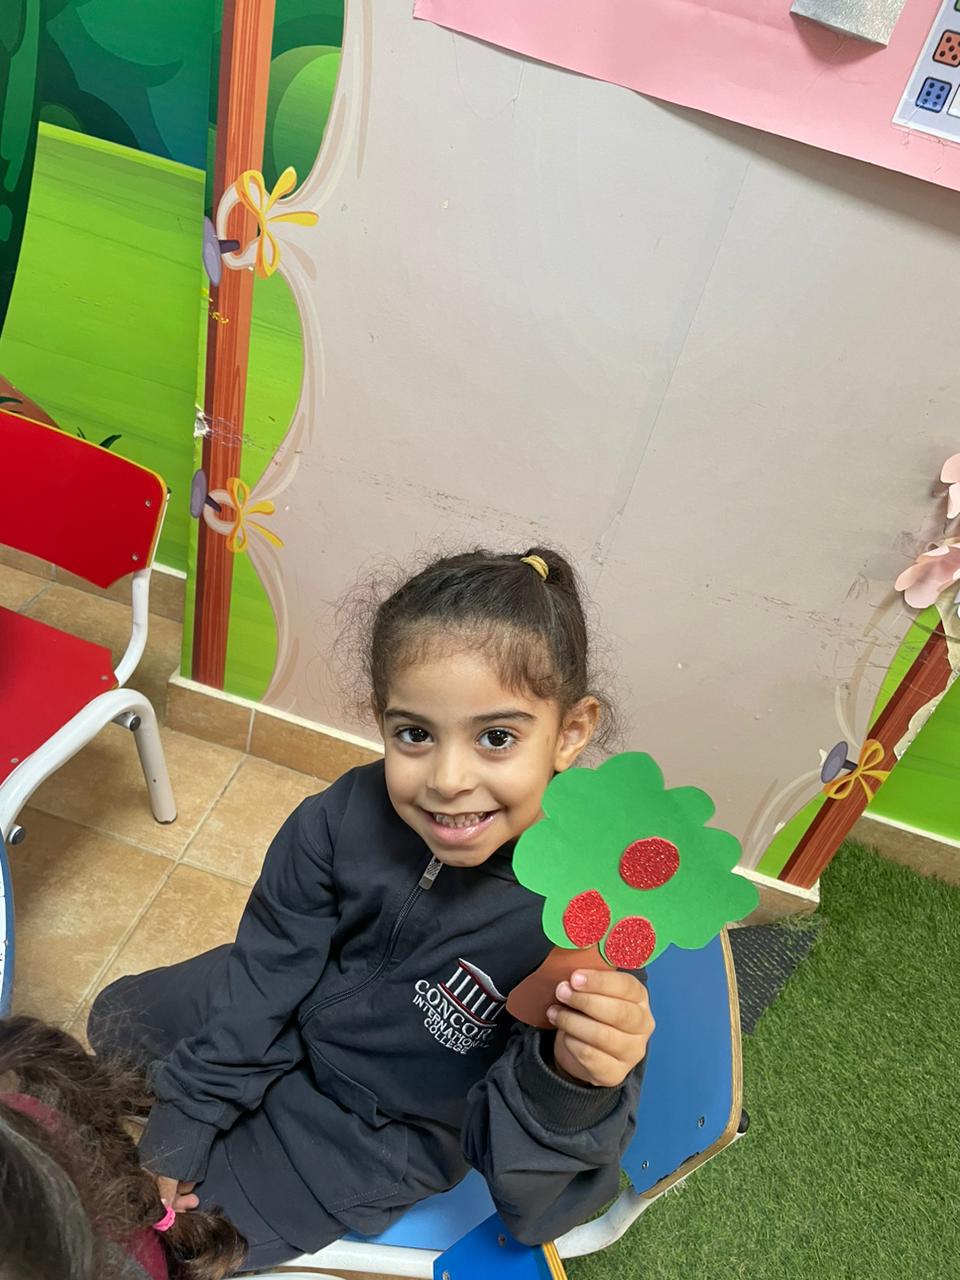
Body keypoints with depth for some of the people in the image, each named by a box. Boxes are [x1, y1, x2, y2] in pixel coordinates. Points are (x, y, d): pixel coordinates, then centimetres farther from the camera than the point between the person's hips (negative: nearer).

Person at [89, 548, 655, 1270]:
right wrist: (181, 1125, 0)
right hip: (285, 1014, 4)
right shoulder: (344, 818, -28)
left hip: (380, 1136, -3)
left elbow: (512, 1150, -25)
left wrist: (572, 1079, -48)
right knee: (120, 1021, 20)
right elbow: (266, 976, -10)